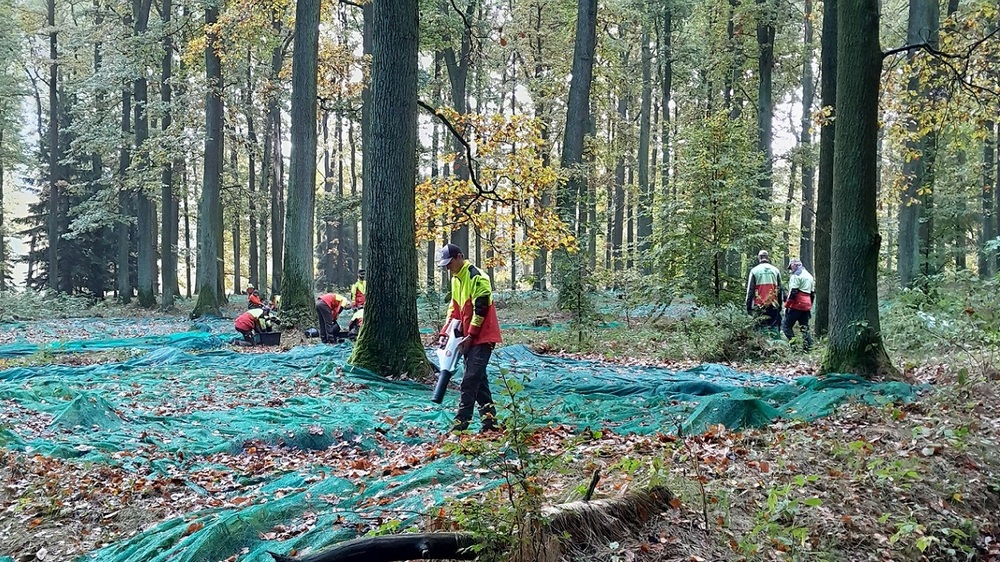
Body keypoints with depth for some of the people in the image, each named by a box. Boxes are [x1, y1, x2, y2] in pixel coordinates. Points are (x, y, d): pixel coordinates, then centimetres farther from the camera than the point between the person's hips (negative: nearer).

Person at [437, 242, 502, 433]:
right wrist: (445, 332, 9)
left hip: (482, 337, -10)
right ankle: (490, 420, 15)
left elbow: (481, 308, -18)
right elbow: (454, 309, 19)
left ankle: (461, 422, -9)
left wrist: (470, 335, -15)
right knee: (478, 378, 10)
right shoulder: (456, 279, 15)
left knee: (470, 380, -11)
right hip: (469, 337, 10)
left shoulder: (476, 276, -15)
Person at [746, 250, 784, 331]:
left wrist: (748, 306, 1)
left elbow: (750, 290, -2)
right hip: (774, 306, 2)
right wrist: (780, 305, 15)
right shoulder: (775, 270, 7)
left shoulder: (754, 270, -1)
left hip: (759, 306, -2)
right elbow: (780, 289, 9)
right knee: (774, 328, 5)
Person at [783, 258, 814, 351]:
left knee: (786, 326, -4)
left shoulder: (796, 275, -8)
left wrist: (787, 305, -11)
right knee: (805, 327, 12)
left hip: (797, 305, -9)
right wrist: (810, 306, 28)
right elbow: (812, 292, 24)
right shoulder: (809, 275, 20)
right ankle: (808, 346, 7)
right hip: (807, 305, 9)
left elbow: (793, 292, -15)